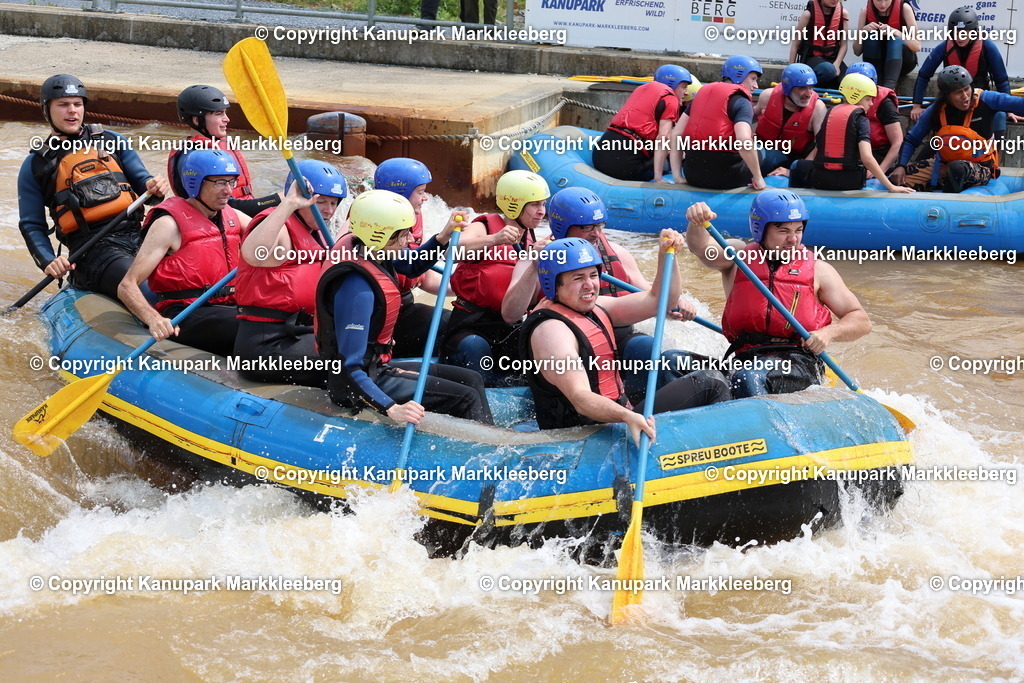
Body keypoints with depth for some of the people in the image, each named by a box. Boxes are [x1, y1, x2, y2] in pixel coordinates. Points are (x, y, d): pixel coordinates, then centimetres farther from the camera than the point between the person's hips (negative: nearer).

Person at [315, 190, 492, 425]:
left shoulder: (366, 249, -1)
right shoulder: (357, 289, -30)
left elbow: (412, 266, 23)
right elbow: (351, 370, -32)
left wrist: (442, 238, 6)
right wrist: (392, 409, -41)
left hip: (375, 367, 11)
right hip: (359, 384, -11)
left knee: (471, 380, 12)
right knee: (467, 398, -12)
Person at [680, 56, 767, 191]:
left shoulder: (703, 92, 16)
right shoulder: (741, 102, -4)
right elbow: (743, 140, -21)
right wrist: (758, 178, -12)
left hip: (692, 175, 5)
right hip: (724, 176, -5)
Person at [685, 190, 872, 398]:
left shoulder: (817, 270, 14)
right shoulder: (738, 258, 16)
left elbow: (862, 322, 12)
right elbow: (702, 248, -5)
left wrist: (829, 333, -9)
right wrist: (696, 223, -28)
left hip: (800, 364, -2)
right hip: (747, 360, 2)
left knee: (749, 378, -35)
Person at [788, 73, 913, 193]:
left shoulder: (830, 112, 11)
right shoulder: (860, 119, -3)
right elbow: (867, 158, -16)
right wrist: (891, 187, -17)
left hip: (821, 180, 4)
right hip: (850, 182, -4)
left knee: (799, 166, 33)